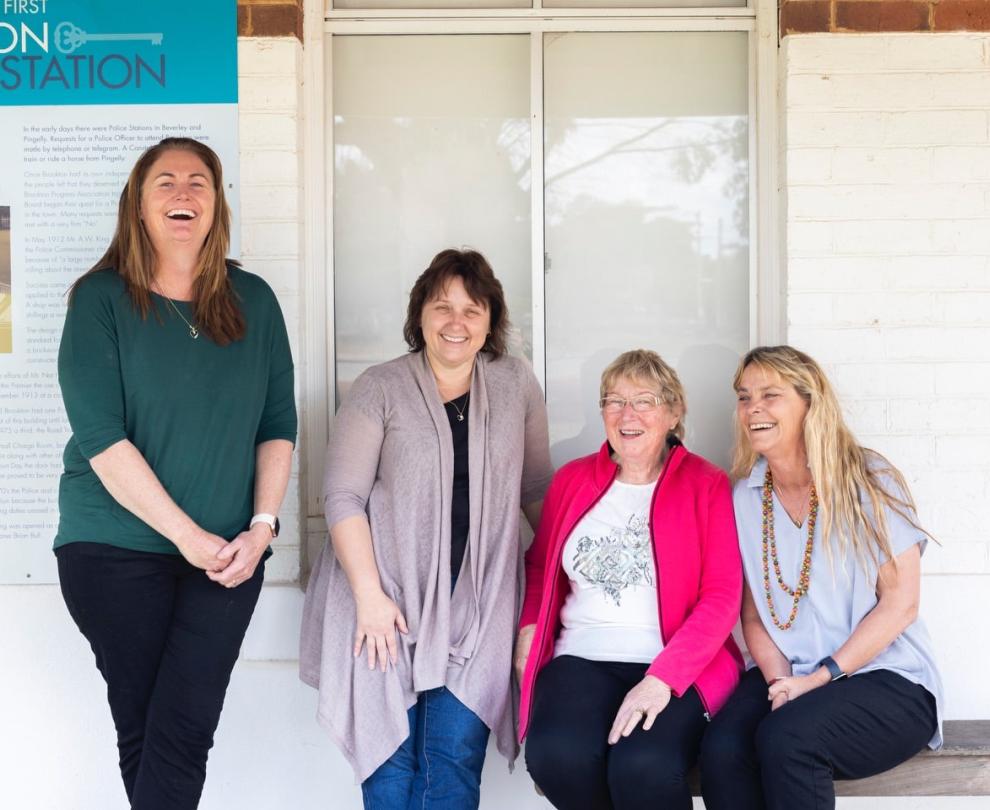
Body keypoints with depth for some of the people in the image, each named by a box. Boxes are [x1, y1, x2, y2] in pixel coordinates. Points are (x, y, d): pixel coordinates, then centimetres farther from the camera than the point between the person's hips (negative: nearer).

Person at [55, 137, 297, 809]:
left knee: (184, 732, -4)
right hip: (115, 551, -2)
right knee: (139, 728, 6)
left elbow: (279, 424, 7)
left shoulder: (254, 301, 7)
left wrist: (261, 526, -6)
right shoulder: (102, 299, -3)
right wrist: (187, 535, -14)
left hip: (229, 555, 2)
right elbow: (100, 437, -11)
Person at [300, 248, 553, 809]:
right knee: (392, 755, 1)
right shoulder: (380, 389, -1)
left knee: (456, 754, -4)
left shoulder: (517, 385, 8)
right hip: (390, 597, -1)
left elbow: (538, 488, 15)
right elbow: (344, 497, -5)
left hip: (478, 601, 2)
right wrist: (369, 595, -12)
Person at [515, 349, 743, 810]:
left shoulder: (707, 485, 2)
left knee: (644, 766, -34)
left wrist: (663, 677, -16)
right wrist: (529, 629, 5)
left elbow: (723, 595, -5)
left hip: (680, 668, -3)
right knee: (555, 755, -30)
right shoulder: (572, 479, 14)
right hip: (582, 659, 3)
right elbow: (539, 565, 25)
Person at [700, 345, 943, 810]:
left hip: (887, 681, -4)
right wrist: (779, 680, -11)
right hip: (788, 676, 4)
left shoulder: (869, 483, -7)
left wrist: (822, 676, -16)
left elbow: (900, 602, -9)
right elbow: (753, 612, 8)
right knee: (721, 750, -27)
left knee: (785, 737, -33)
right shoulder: (745, 495, 6)